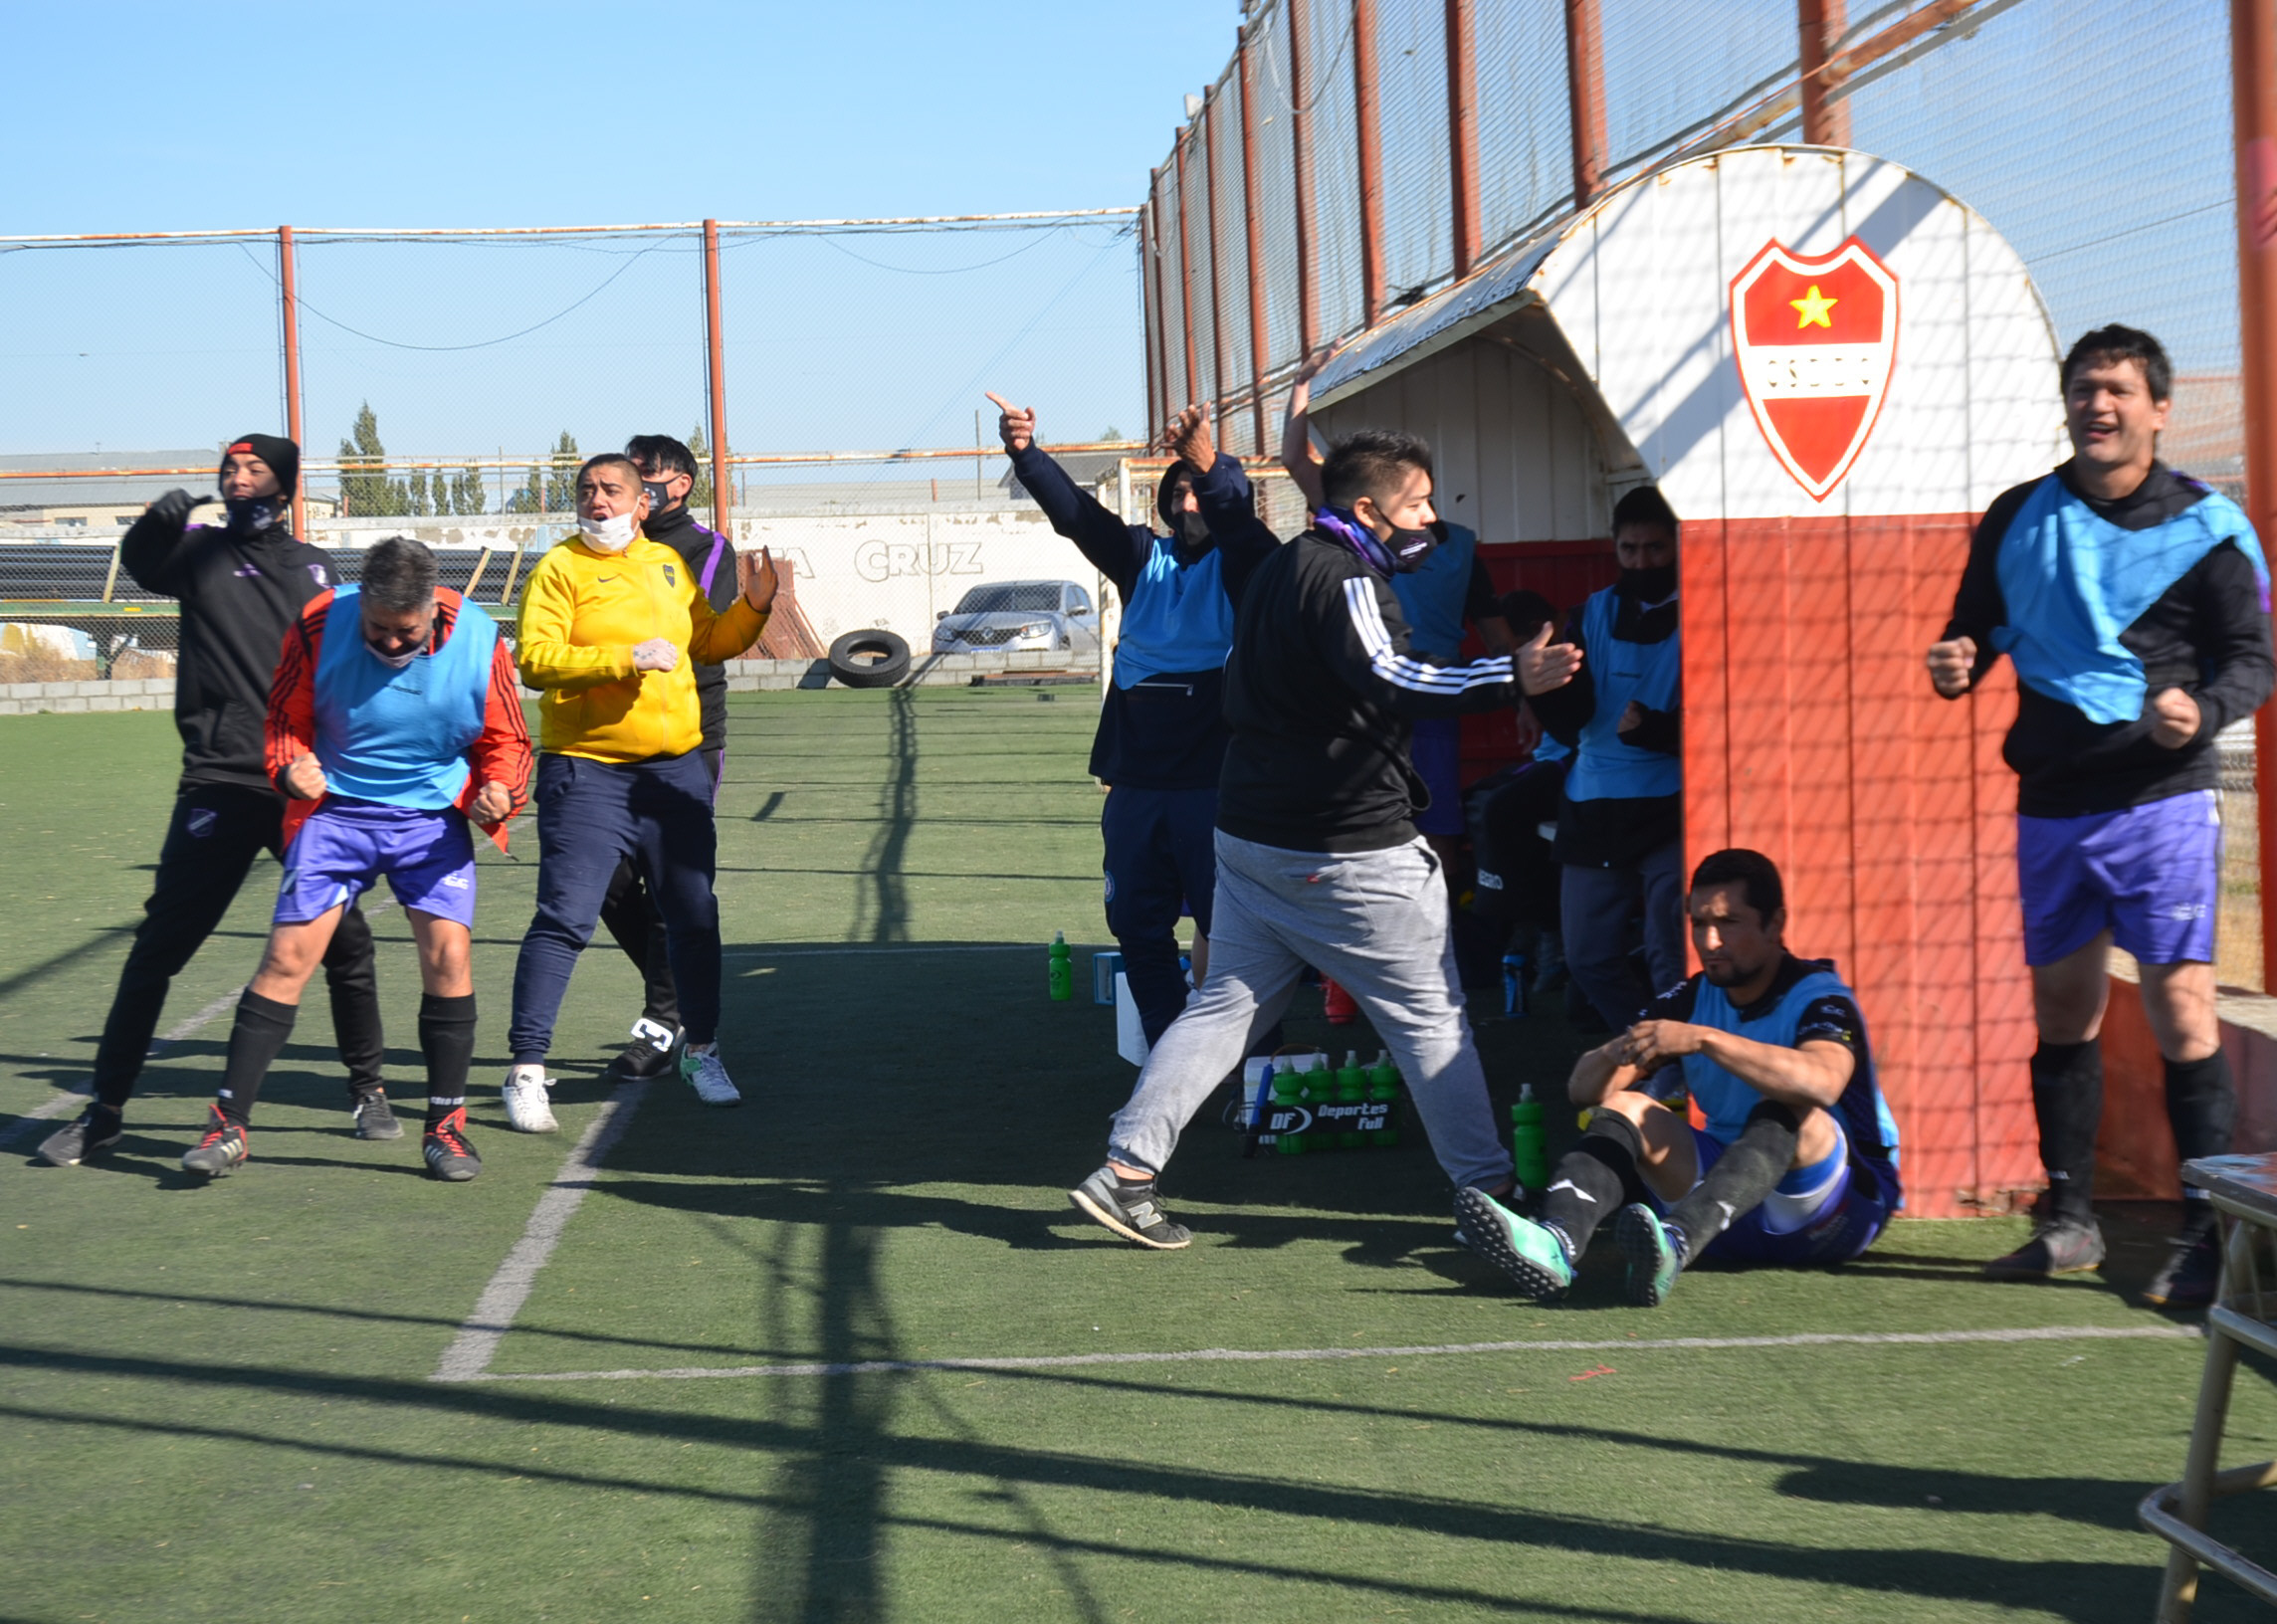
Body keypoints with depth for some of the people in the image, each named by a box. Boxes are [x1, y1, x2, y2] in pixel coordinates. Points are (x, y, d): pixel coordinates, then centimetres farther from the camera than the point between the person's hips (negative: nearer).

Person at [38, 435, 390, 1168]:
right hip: (218, 785, -2)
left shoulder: (315, 569, 12)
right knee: (159, 944, -3)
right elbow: (142, 564, -15)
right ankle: (106, 1108, 5)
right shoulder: (201, 549, 5)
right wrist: (158, 522, -36)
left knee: (345, 939, 2)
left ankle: (367, 1088, 20)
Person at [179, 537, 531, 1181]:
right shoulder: (320, 624, -13)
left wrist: (500, 791, -19)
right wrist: (290, 766, -20)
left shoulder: (478, 641, -12)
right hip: (336, 810, 0)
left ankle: (445, 1124, 4)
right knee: (287, 955, -6)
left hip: (433, 817, 0)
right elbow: (285, 717, 0)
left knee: (448, 953, -12)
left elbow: (505, 740, 1)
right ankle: (229, 1123, 5)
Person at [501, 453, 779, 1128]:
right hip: (586, 774, -5)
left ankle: (700, 1050, 27)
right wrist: (626, 659, -23)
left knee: (694, 916, 10)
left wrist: (753, 607, 6)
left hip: (676, 768, 5)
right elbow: (535, 661, -16)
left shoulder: (669, 564, 13)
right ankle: (527, 1069, -3)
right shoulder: (559, 570, -5)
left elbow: (707, 643, 23)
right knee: (564, 920, -9)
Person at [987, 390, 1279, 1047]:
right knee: (1137, 924, 11)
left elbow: (1247, 531, -21)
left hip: (1214, 778, -5)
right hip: (1135, 780, 5)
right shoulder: (1144, 558, 12)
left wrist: (1212, 468, -39)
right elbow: (1075, 512, 1)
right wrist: (1026, 453, -16)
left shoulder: (1238, 567, 1)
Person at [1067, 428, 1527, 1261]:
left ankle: (1127, 1169, 5)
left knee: (1227, 1003, 11)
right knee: (1431, 1014, 2)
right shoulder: (1347, 580, -16)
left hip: (1250, 831, 9)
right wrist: (1508, 678, -47)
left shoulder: (1279, 567, 14)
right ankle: (1488, 1188, 8)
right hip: (1348, 846, -9)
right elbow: (1384, 678, -36)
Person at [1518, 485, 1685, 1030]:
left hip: (1668, 814, -5)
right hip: (1592, 814, 5)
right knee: (1589, 960, 10)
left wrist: (1652, 728, -27)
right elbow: (1567, 724, -4)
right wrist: (1542, 685, -27)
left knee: (1670, 961, -14)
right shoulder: (1592, 616, 8)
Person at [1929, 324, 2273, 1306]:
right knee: (2061, 1007, 11)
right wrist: (1956, 663, -5)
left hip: (2161, 798, -4)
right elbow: (1976, 627, 18)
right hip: (2050, 803, 5)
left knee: (2179, 1003, -11)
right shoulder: (2017, 519, 9)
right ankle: (2068, 1222, 23)